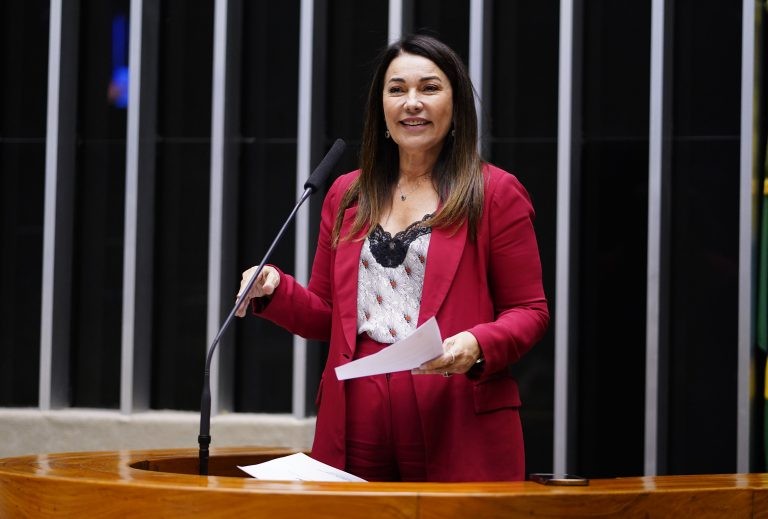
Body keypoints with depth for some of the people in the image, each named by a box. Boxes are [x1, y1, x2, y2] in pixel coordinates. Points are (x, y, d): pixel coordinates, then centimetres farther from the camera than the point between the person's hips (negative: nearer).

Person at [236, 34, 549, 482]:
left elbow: (529, 312, 0)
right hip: (357, 425, 4)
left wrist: (477, 346, -19)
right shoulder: (347, 195, 14)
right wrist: (274, 290, -2)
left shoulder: (496, 193, 1)